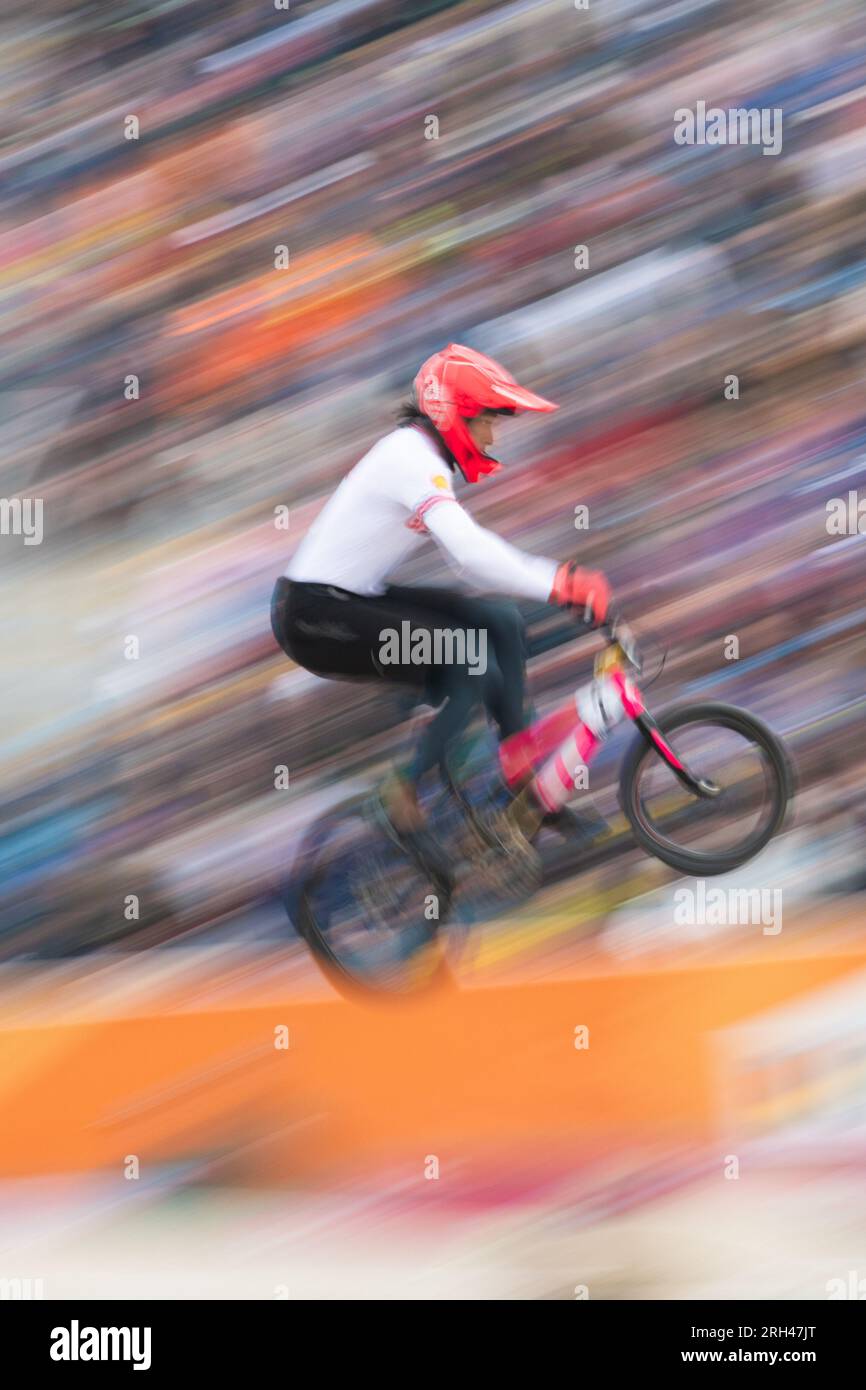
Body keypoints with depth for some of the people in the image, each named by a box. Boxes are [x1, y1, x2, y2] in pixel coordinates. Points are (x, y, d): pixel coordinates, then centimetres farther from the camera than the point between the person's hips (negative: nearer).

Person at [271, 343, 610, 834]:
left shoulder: (426, 458, 11)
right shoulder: (412, 457, -21)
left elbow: (470, 552, 13)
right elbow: (472, 554, -33)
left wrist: (562, 578, 3)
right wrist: (565, 585, -32)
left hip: (356, 600, 10)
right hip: (315, 614, -10)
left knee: (502, 621, 2)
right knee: (474, 666, -21)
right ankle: (407, 788, -6)